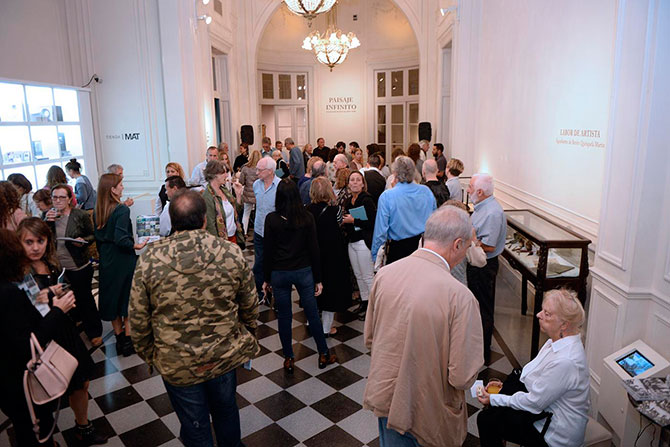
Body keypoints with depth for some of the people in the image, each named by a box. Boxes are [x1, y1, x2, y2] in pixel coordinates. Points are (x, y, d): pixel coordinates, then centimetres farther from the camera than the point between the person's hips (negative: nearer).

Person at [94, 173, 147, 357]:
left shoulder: (97, 212, 4)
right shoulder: (122, 210, -17)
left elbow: (98, 238, 11)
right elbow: (121, 238, -26)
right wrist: (137, 246, -13)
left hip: (106, 261, 7)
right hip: (123, 261, -7)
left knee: (112, 297, 14)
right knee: (128, 298, 5)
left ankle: (120, 339, 26)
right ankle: (128, 340, 11)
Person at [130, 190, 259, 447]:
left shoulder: (149, 260, -15)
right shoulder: (231, 253, -13)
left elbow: (139, 318, -7)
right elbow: (249, 307, -2)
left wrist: (148, 354, 10)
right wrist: (247, 340, 16)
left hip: (176, 365, -1)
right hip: (225, 356, 2)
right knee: (226, 411, 27)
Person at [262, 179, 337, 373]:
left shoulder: (272, 219, -10)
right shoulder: (307, 217, -7)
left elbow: (268, 251, -5)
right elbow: (314, 249, -4)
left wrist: (266, 279, 5)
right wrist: (318, 279, 3)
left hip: (279, 273, -1)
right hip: (304, 272, 1)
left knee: (284, 316, 12)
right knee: (312, 314, 13)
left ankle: (288, 359, 23)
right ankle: (324, 355, 27)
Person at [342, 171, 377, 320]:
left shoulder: (367, 200, -13)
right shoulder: (348, 201, 11)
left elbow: (372, 223, -19)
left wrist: (353, 221, -18)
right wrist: (344, 223, 1)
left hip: (363, 242, -8)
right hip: (352, 242, 8)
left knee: (368, 276, -2)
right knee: (358, 275, 16)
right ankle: (364, 302, 28)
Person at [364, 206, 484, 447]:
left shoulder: (385, 274, -12)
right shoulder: (460, 296, -27)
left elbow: (369, 338, 0)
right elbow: (463, 377, -22)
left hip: (386, 398, 4)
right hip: (430, 411, -4)